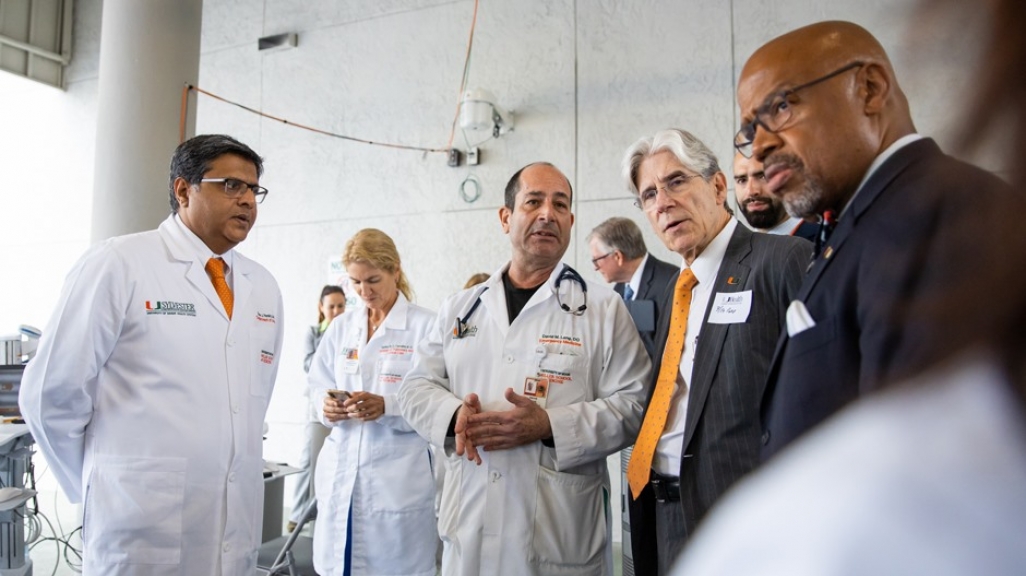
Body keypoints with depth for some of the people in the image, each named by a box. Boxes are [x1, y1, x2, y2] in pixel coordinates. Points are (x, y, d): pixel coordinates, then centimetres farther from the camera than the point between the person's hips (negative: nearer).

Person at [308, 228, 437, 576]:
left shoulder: (426, 325, -7)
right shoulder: (340, 327, 10)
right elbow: (318, 385, 14)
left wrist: (387, 407, -23)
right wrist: (327, 405, -7)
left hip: (399, 476, -4)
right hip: (341, 471, 5)